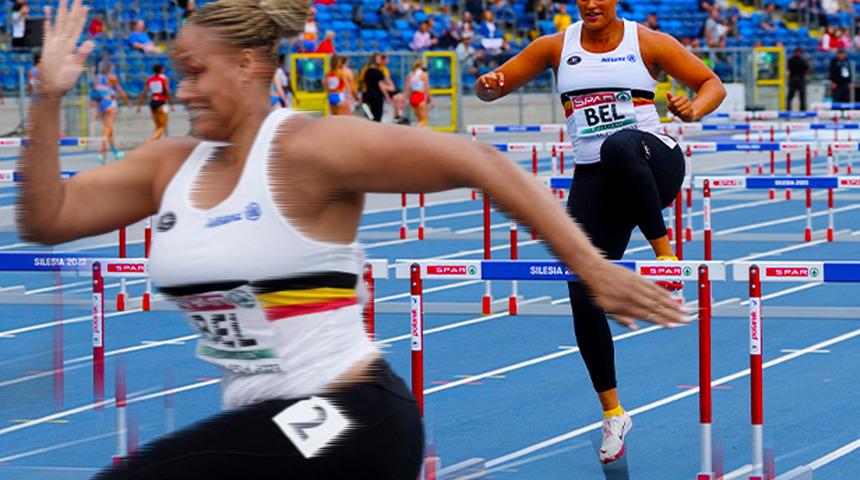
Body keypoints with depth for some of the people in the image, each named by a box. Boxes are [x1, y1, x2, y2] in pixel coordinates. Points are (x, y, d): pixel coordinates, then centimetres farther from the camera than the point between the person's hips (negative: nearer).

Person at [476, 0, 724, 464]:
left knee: (619, 147, -42)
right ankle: (612, 412, 12)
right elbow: (494, 87, 11)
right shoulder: (556, 47, 9)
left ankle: (664, 251, -25)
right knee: (583, 300, -5)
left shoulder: (646, 43, 2)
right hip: (593, 179, 4)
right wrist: (488, 83, -13)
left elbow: (712, 83, 5)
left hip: (654, 164, -3)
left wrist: (693, 110, -18)